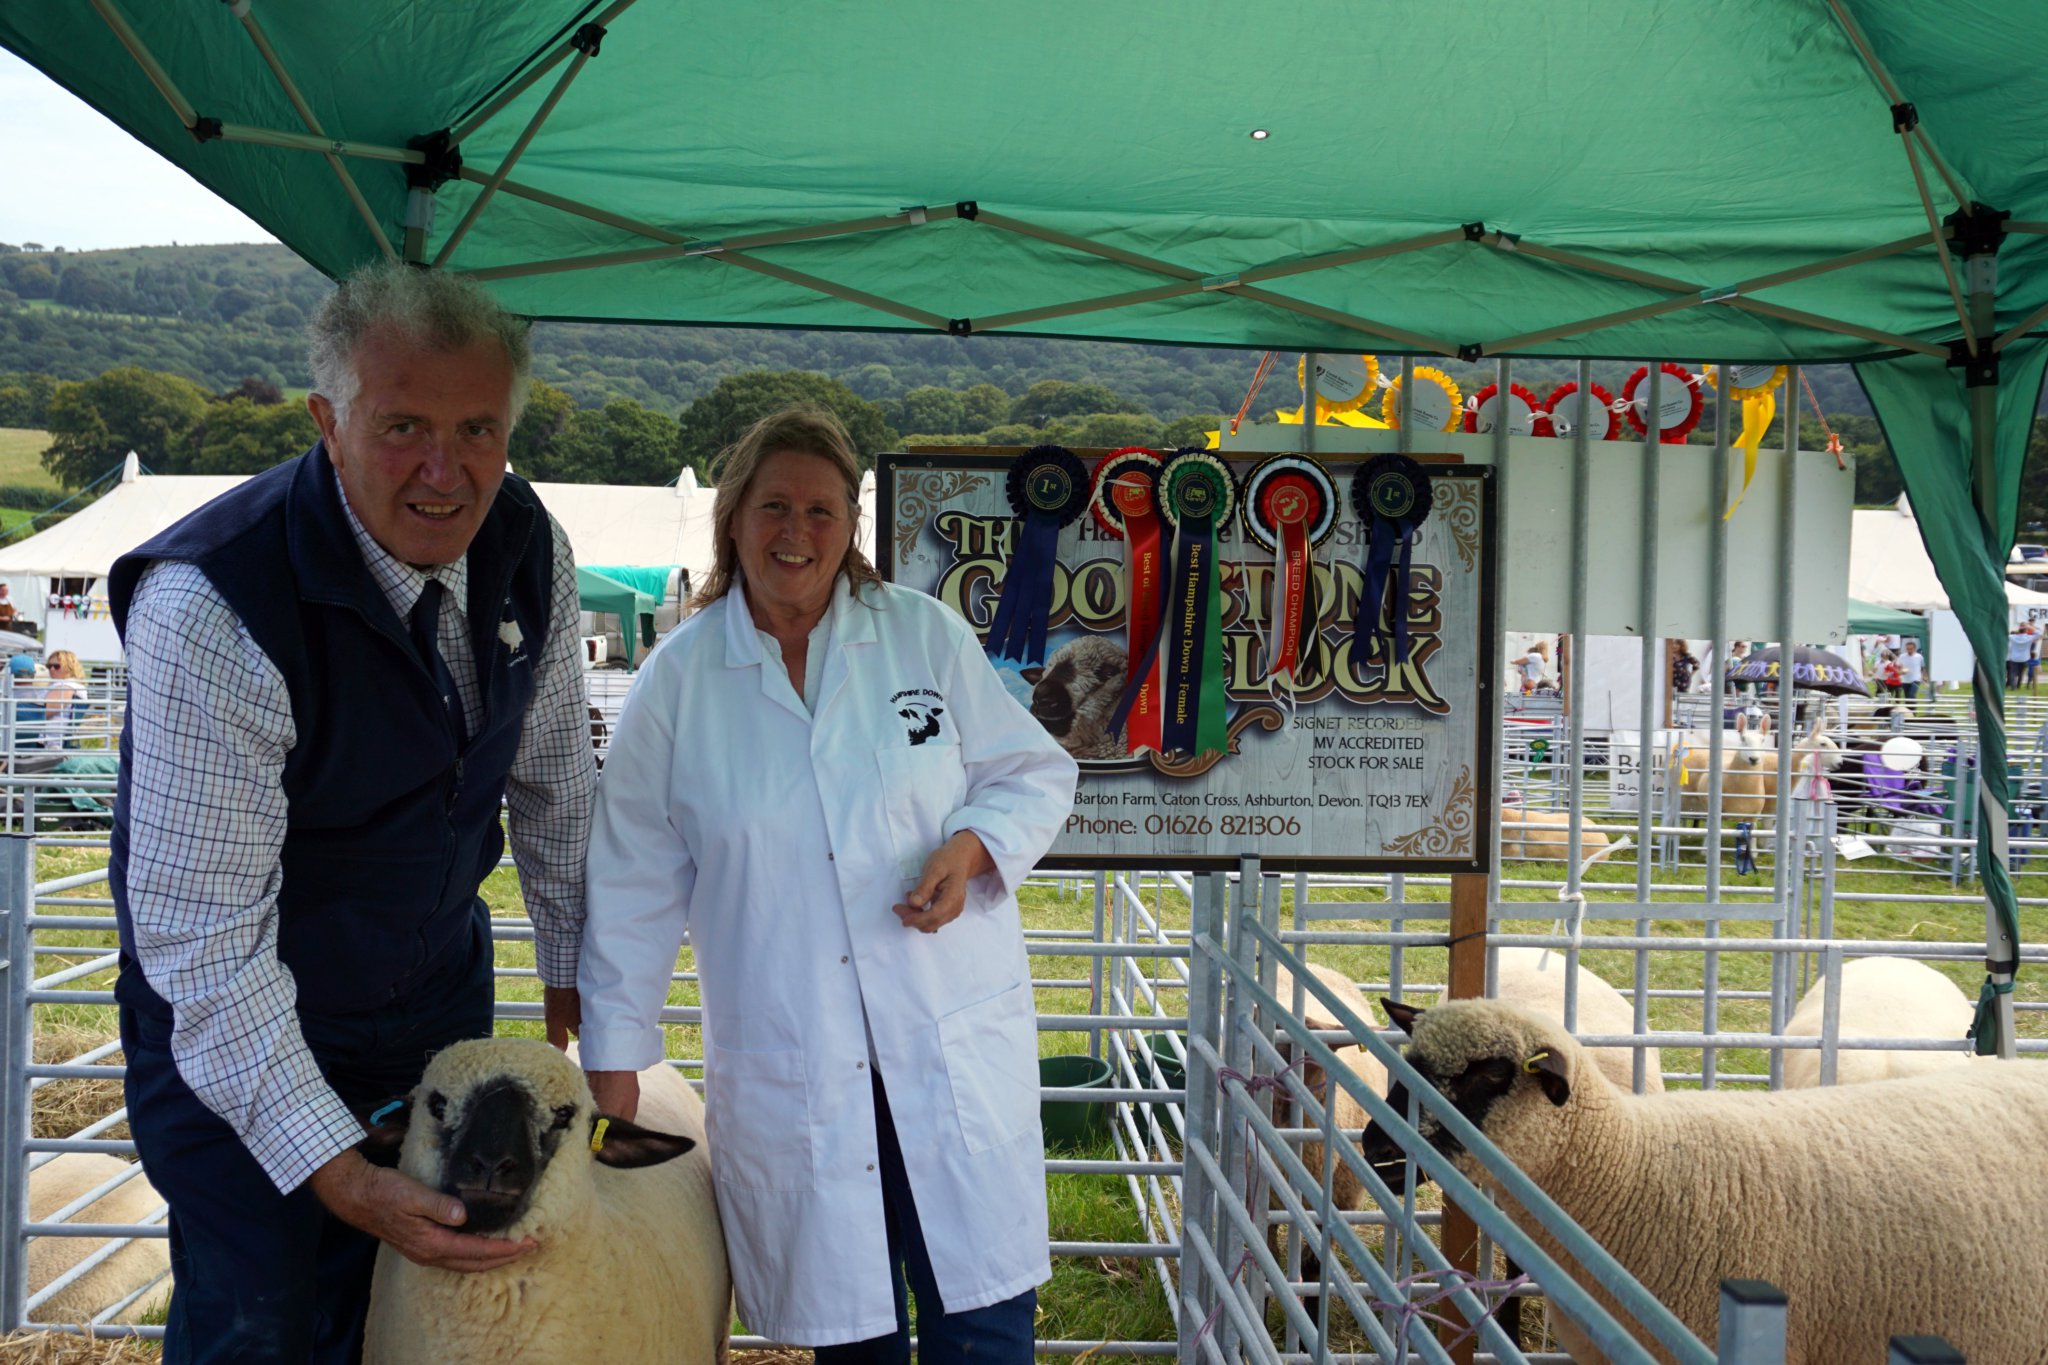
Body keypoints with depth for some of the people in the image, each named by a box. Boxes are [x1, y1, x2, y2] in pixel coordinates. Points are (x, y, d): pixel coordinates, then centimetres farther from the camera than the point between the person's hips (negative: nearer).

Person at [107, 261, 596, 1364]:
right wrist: (332, 1168, -30)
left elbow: (552, 774, 3)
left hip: (441, 985, 5)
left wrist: (573, 963, 11)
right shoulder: (208, 608, -32)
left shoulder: (527, 548, -13)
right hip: (238, 1022, -5)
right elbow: (203, 933, -29)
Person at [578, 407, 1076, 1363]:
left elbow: (1034, 775, 8)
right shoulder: (678, 680, 1)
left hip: (956, 1047, 0)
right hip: (786, 1081, 0)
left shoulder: (926, 636, 0)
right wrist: (614, 1067, 5)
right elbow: (635, 887, 4)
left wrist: (974, 848, -13)